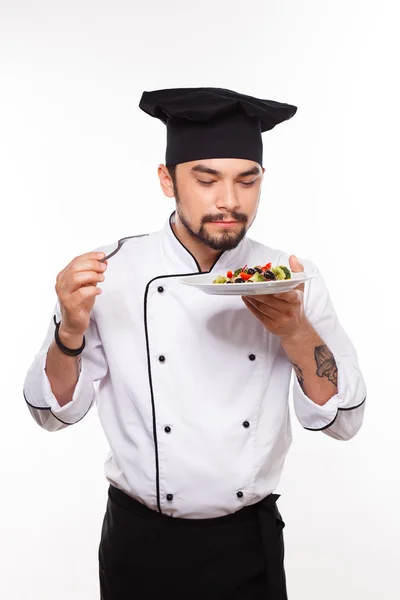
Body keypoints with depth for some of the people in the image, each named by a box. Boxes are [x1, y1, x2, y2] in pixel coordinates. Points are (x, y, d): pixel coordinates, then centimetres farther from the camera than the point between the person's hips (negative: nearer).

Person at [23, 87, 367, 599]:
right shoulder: (111, 273, -11)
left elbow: (343, 420, -7)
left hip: (251, 542, 1)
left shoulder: (291, 278, -6)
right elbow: (55, 411, -5)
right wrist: (71, 330, -24)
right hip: (139, 543, -1)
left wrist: (295, 331, -23)